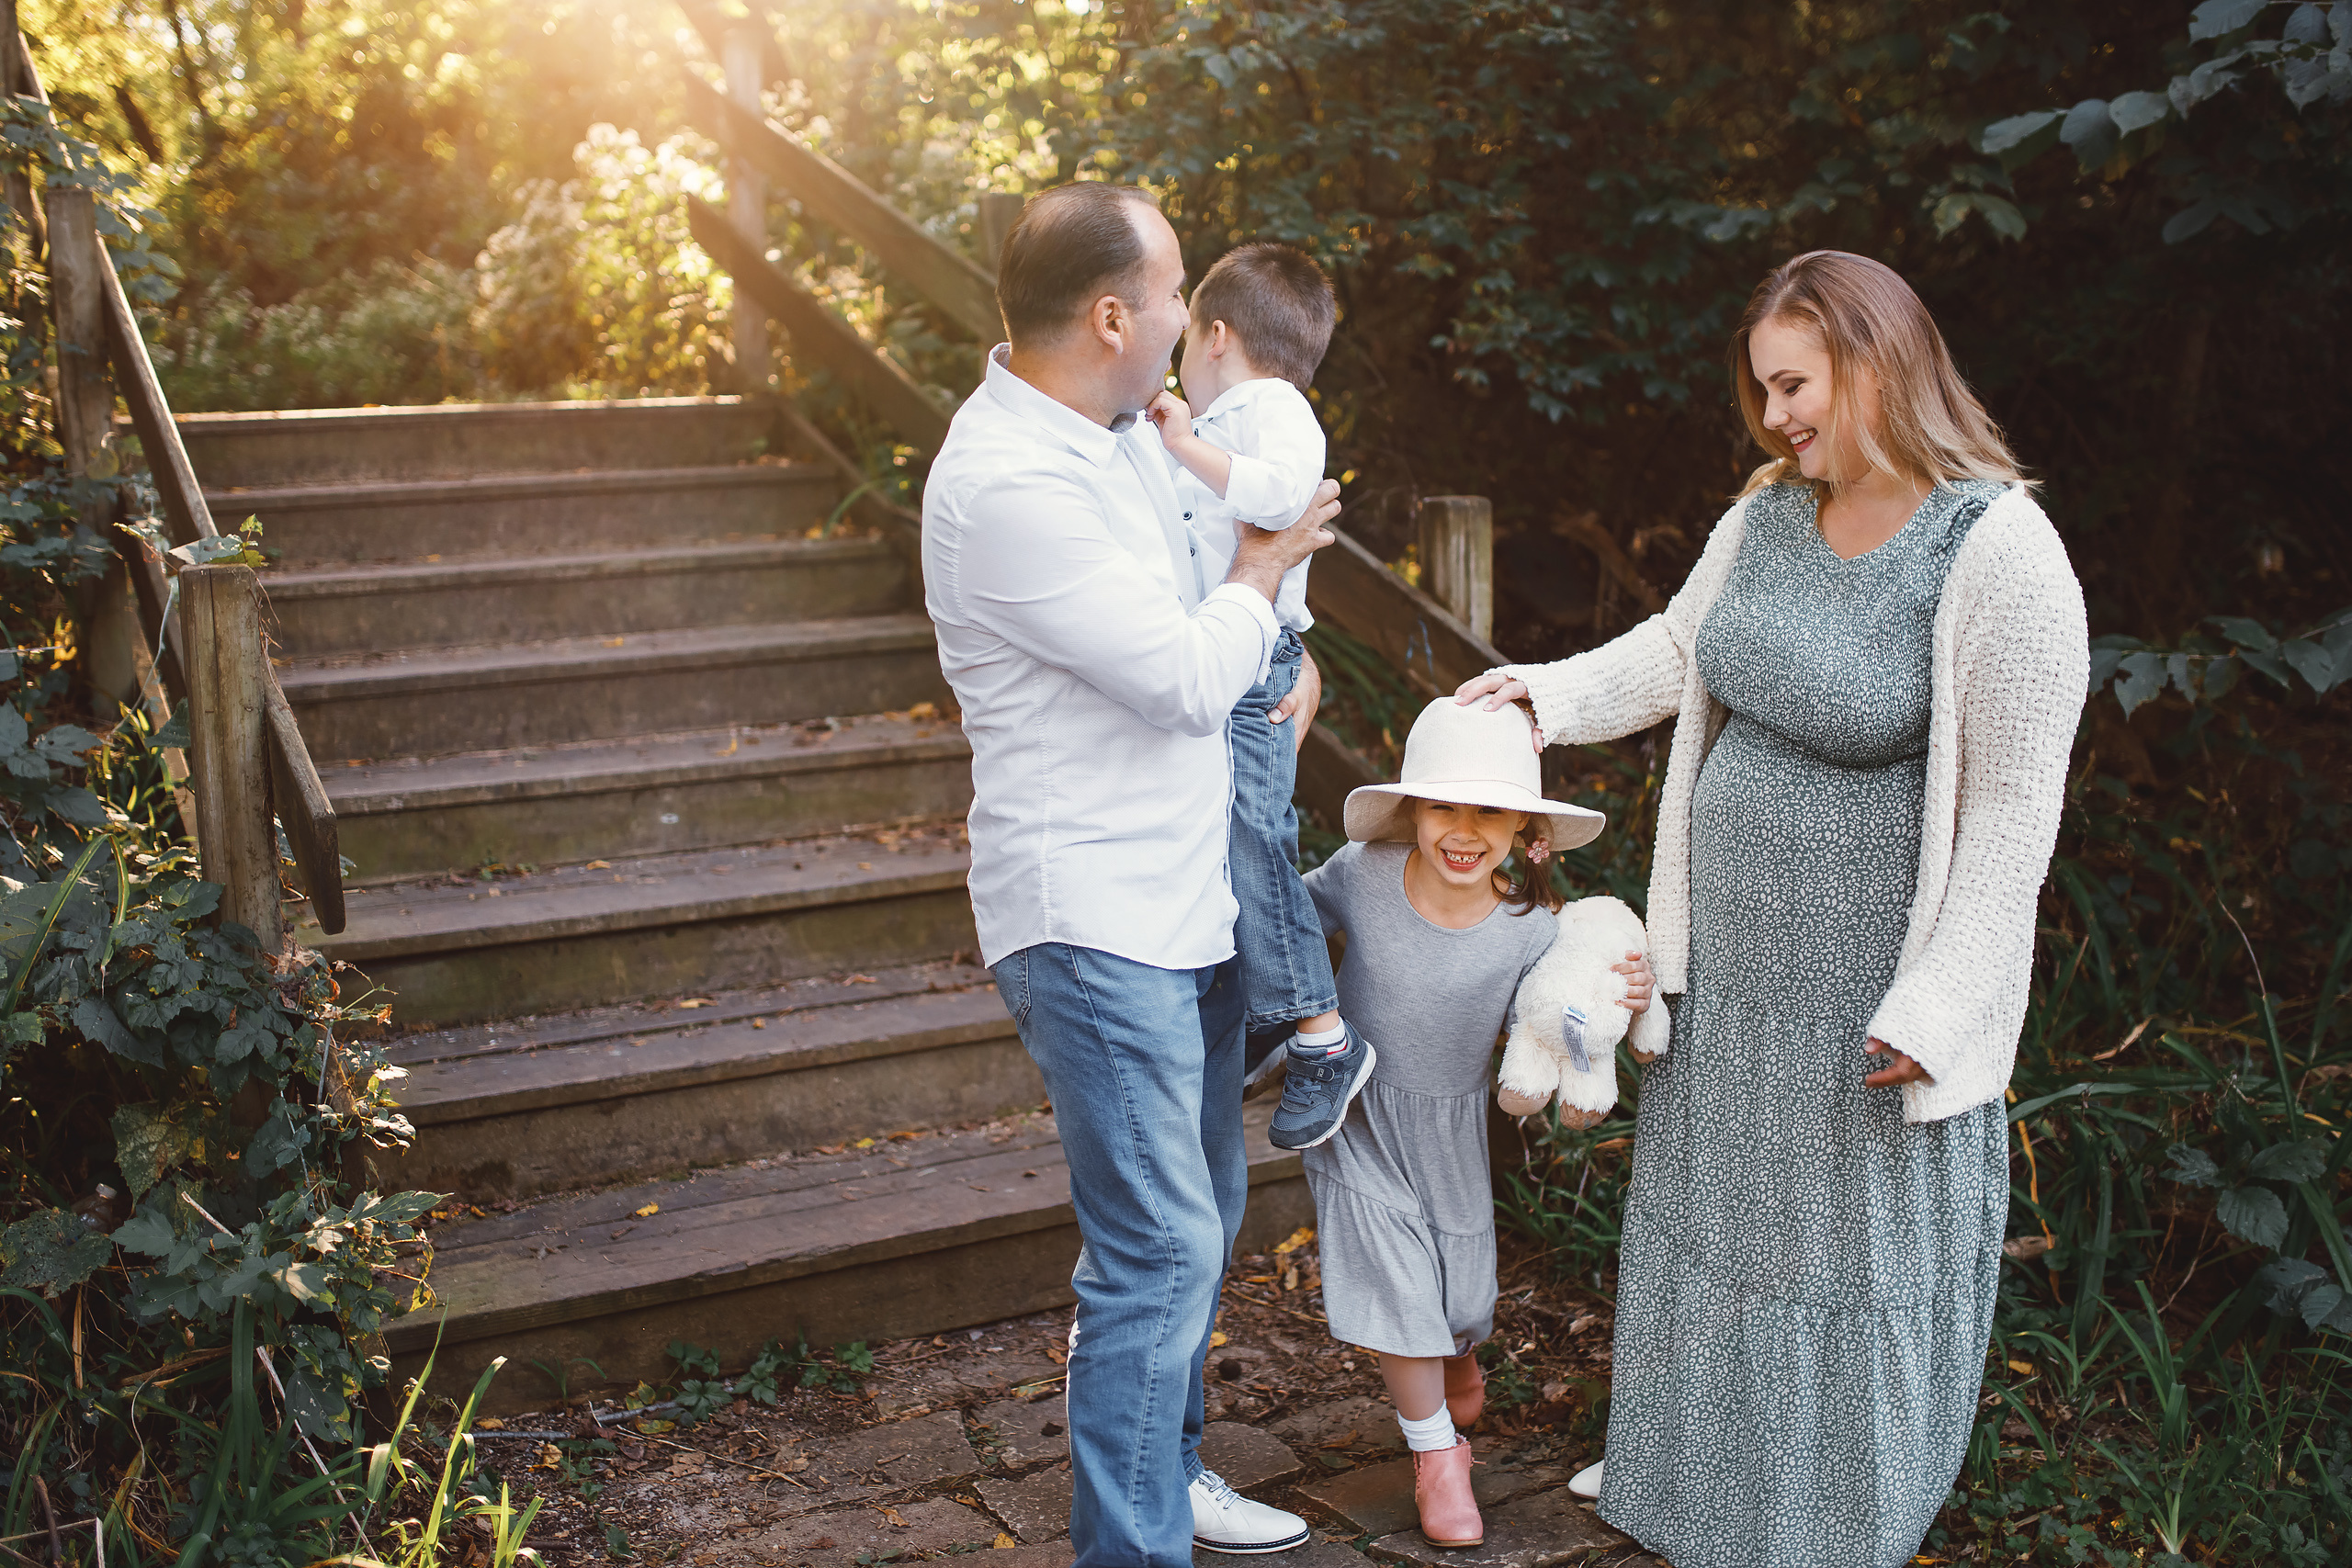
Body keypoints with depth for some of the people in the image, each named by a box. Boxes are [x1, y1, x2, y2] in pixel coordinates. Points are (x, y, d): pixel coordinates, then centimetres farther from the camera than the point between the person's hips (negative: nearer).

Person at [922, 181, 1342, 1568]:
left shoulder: (1124, 429, 9)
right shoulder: (1010, 483, -22)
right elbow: (1188, 674, -21)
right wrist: (1262, 567, -4)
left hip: (1186, 901, 10)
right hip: (1093, 922, -10)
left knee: (1202, 1212, 20)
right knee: (1162, 1246, -7)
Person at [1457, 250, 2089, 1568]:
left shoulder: (1999, 551, -20)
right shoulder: (1768, 516, 1)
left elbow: (2013, 804, -19)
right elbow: (1674, 654, 18)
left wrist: (1934, 1005, -19)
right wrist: (1548, 695, 5)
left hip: (1866, 992, -7)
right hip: (1732, 960, 7)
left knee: (1854, 1249, 10)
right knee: (1716, 1214, 21)